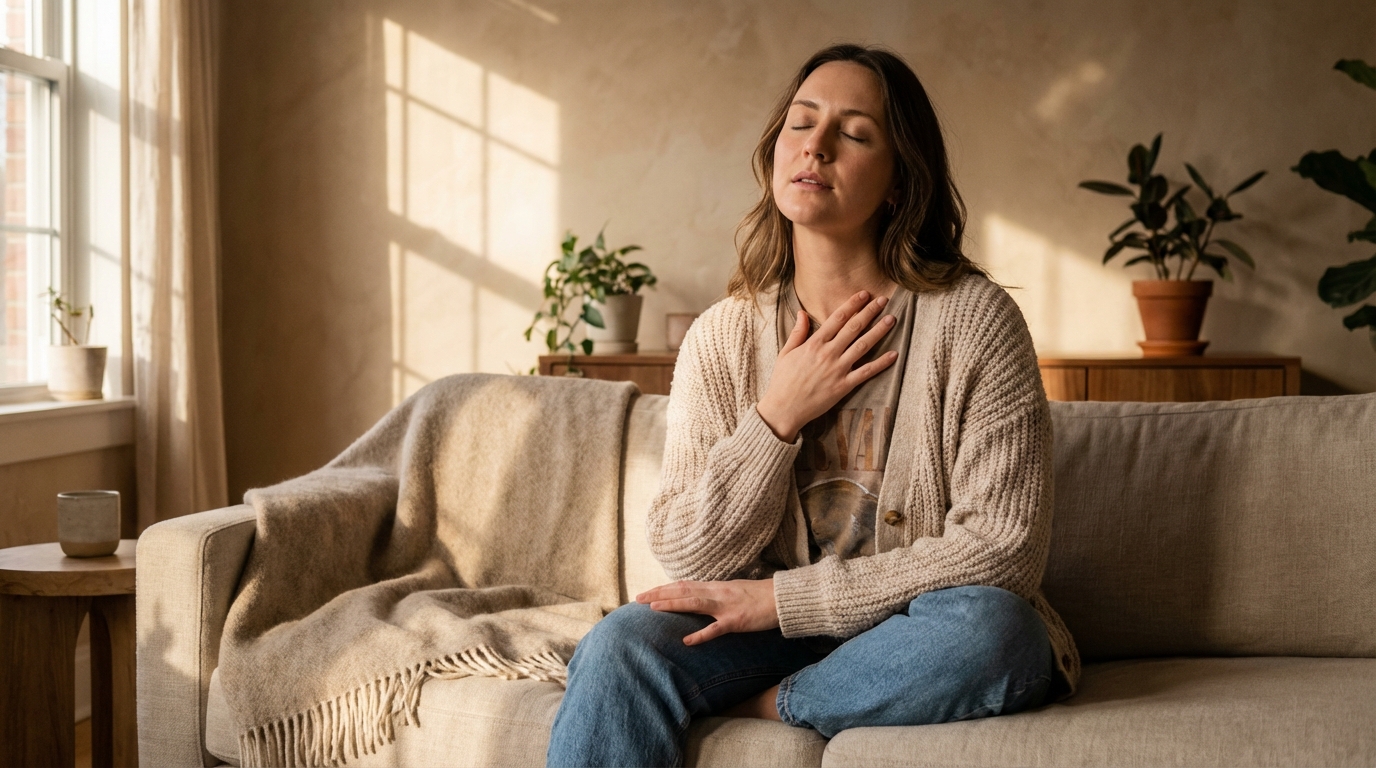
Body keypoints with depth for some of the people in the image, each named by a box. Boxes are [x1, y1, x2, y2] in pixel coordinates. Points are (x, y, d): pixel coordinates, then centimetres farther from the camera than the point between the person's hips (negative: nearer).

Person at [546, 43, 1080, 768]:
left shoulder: (972, 319, -10)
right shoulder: (721, 338, 0)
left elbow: (1003, 546, -15)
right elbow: (686, 557, -3)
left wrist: (778, 597, -16)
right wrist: (776, 417, -17)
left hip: (916, 627, 0)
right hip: (766, 627, 1)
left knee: (990, 628, -34)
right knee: (619, 645, -28)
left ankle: (755, 707, -14)